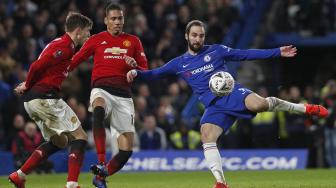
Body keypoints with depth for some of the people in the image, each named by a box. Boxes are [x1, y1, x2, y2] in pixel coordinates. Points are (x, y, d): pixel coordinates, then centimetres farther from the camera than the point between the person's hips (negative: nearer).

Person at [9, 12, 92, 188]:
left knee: (57, 141, 19)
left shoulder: (60, 43, 21)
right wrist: (27, 85, -3)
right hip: (45, 97, -10)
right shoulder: (65, 45, -11)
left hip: (32, 101, 10)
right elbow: (37, 66, -17)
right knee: (80, 137, -5)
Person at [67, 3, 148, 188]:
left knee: (127, 149, -5)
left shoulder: (133, 41, 14)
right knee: (98, 112, -41)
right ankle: (101, 163, -44)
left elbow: (145, 72, 14)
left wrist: (135, 65, -7)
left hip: (123, 94, 2)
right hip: (101, 90, -2)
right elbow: (73, 62, 12)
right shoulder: (96, 40, 10)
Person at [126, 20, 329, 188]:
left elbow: (246, 54, 9)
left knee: (257, 104, -33)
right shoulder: (179, 63, 15)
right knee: (207, 137, -23)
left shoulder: (216, 50, 10)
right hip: (214, 106, 3)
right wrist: (137, 72, -7)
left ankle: (305, 108, -11)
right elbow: (156, 73, 14)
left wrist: (278, 52, 4)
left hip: (232, 92, -3)